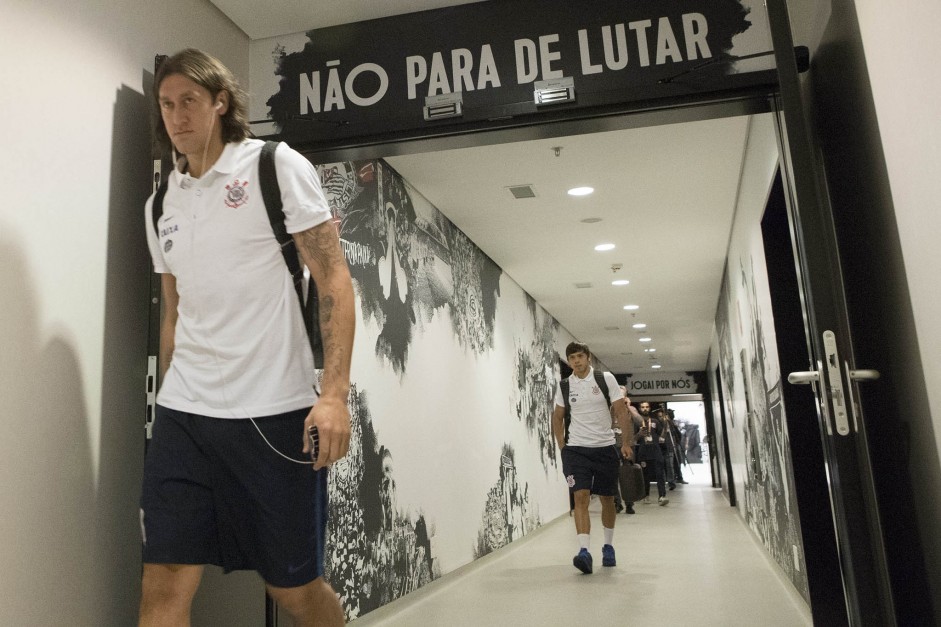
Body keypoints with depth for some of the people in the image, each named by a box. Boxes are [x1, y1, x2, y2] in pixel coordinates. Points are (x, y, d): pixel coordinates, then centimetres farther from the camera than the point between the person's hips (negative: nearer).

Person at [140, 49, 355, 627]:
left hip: (273, 412, -5)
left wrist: (334, 392, -17)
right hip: (183, 415, 5)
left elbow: (334, 280, -8)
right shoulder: (163, 204, 15)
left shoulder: (277, 166, -1)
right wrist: (173, 403, 17)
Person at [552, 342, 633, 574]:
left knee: (607, 499, 10)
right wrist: (562, 447, 6)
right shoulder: (563, 386, 3)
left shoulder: (606, 379, -2)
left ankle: (608, 547, 29)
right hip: (576, 449, 0)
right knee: (581, 497, -14)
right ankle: (584, 551, -18)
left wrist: (626, 442, -10)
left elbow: (620, 412, -2)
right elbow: (558, 417, 14)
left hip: (605, 448, 0)